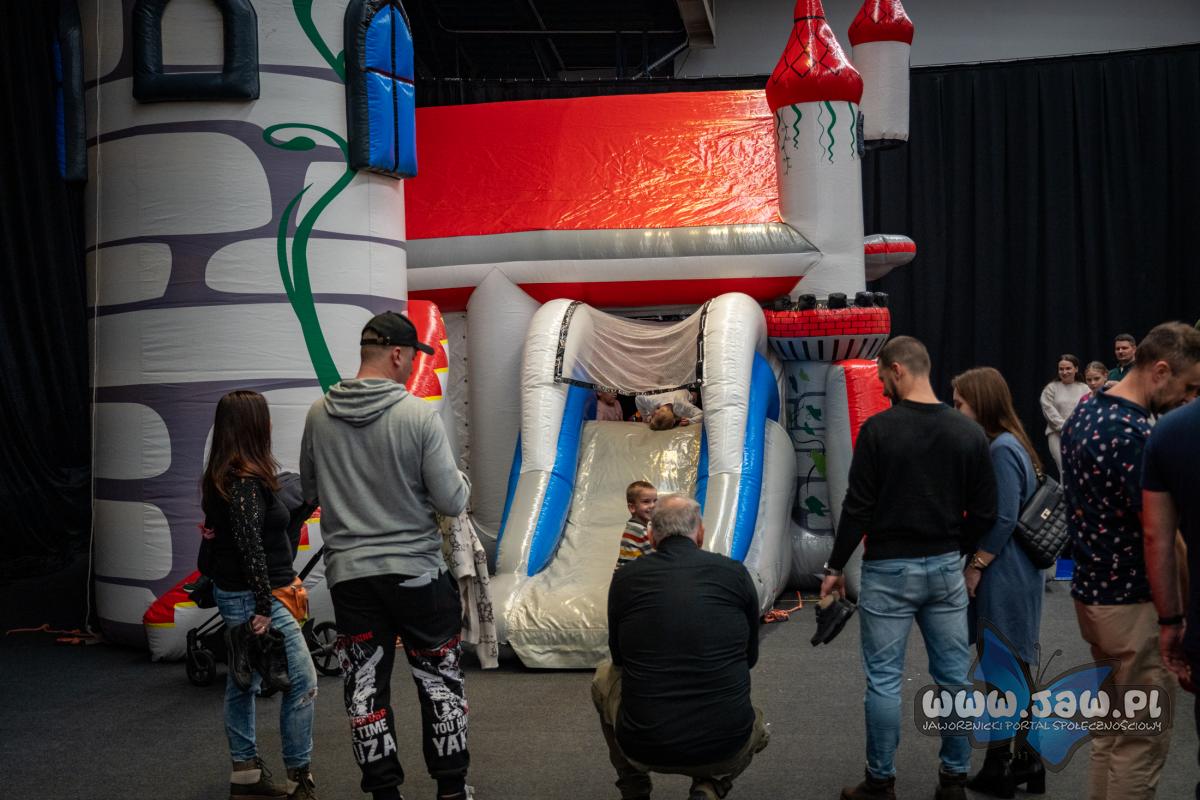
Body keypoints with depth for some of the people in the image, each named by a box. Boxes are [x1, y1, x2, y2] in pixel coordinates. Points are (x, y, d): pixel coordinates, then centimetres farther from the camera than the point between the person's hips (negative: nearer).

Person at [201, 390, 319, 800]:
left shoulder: (222, 477, 9)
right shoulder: (246, 482, -20)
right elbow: (251, 547, -24)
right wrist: (264, 607, -21)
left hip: (233, 594, 10)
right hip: (252, 598, -10)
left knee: (242, 682, 15)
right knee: (302, 682, -3)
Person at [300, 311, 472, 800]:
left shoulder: (319, 415, -1)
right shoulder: (419, 415, -14)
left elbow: (309, 491, 11)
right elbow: (452, 502, -12)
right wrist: (458, 479, 9)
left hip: (348, 575, 3)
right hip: (417, 571, -3)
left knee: (365, 688, 12)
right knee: (440, 681, 13)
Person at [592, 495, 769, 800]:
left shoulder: (625, 578, 0)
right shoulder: (735, 573, -1)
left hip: (643, 748, 0)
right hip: (725, 751, 0)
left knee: (605, 677, 31)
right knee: (754, 725, 37)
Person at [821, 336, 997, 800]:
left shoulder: (879, 429, -11)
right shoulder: (968, 432, 1)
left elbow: (858, 507, -10)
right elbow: (985, 513, 3)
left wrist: (835, 566, -1)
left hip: (889, 569, -4)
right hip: (945, 569, 4)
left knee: (884, 679, 4)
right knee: (953, 676, 11)